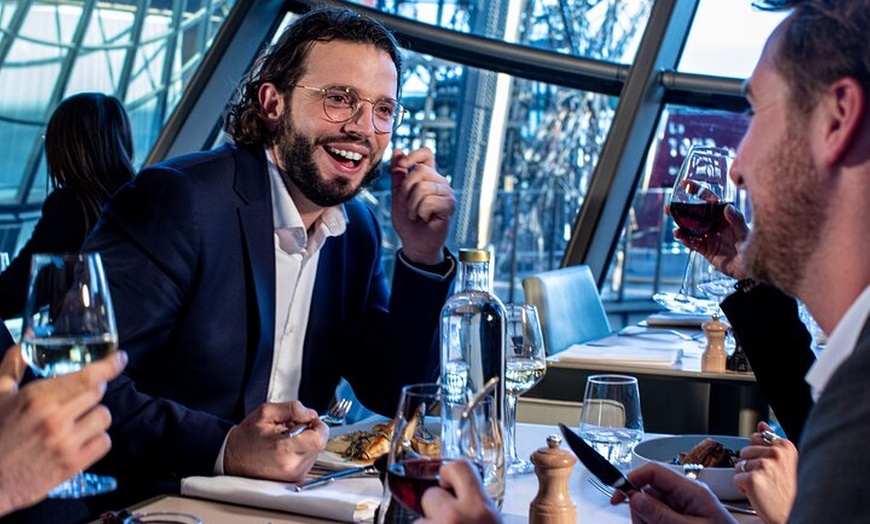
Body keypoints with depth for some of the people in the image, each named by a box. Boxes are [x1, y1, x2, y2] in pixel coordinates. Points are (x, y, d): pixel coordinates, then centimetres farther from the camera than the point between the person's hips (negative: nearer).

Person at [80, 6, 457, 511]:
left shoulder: (359, 230, 6)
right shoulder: (177, 199, -15)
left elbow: (392, 393, 6)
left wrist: (422, 256, -5)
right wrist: (224, 449, -30)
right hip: (144, 504, -5)